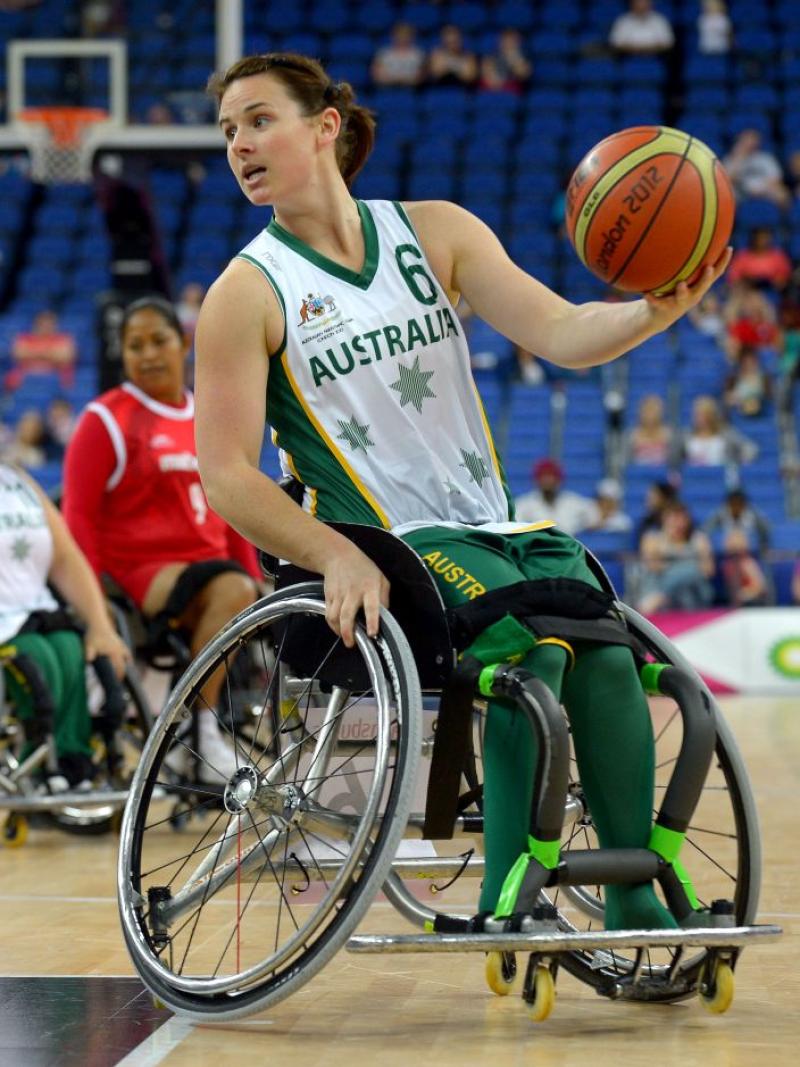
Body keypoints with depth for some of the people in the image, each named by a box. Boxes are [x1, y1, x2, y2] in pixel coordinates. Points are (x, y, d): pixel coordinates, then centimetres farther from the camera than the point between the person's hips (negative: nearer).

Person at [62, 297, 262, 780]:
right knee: (232, 592, -33)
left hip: (208, 561, 6)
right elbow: (79, 515, -4)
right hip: (138, 568, -6)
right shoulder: (106, 419, -1)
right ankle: (198, 727, -27)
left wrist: (254, 575, 12)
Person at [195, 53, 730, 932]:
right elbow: (227, 477, -7)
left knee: (606, 644, -23)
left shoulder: (434, 231, 8)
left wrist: (655, 310, -24)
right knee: (533, 634, -30)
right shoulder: (247, 294, -2)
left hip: (494, 530, 4)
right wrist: (342, 560, -20)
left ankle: (636, 906, -16)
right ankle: (508, 906, -26)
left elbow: (562, 335, -2)